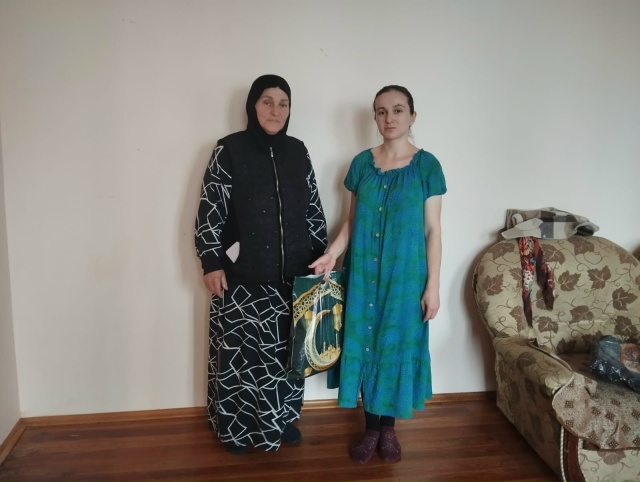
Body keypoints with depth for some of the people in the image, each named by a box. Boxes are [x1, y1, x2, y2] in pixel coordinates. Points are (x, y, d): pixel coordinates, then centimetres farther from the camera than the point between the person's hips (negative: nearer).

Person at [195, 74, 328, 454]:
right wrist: (212, 263, -11)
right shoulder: (229, 150, -5)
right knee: (241, 349, 4)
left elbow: (313, 208, 12)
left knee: (287, 348, 12)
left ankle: (282, 418, 31)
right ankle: (238, 426, 23)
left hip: (291, 273, 4)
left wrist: (321, 256, 9)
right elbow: (210, 210, -7)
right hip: (242, 276, -4)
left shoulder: (297, 151, 7)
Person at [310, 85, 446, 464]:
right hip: (364, 272, 3)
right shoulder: (362, 163, 3)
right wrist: (332, 254, -7)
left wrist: (433, 285, -8)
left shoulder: (427, 165, -5)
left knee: (396, 344, 7)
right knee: (366, 344, 7)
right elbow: (352, 220, 8)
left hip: (405, 274, -2)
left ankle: (389, 428, 26)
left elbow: (432, 230, -5)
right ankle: (371, 429, 23)